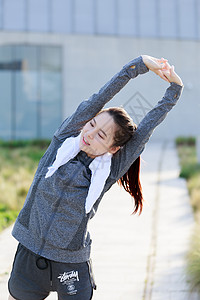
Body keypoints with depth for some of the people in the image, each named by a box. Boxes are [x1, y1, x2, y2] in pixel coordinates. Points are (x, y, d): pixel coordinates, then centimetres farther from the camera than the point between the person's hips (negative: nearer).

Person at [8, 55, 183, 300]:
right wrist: (141, 64, -17)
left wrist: (175, 87, -13)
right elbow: (101, 97, -13)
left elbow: (148, 125, -11)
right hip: (29, 252, 2)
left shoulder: (109, 171, -9)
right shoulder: (65, 138, -5)